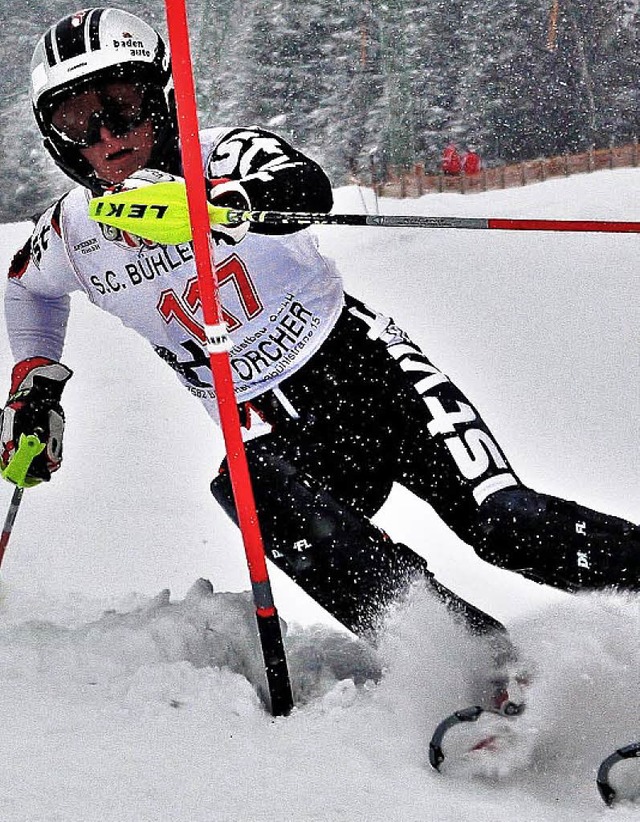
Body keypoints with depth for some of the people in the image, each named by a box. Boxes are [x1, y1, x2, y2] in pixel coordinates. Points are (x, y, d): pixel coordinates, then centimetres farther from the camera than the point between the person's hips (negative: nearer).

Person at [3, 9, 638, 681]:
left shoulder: (222, 154, -12)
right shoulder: (70, 235, 0)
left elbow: (305, 188, -37)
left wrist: (204, 201, -55)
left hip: (360, 363, -2)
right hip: (269, 435, 3)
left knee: (504, 523, -20)